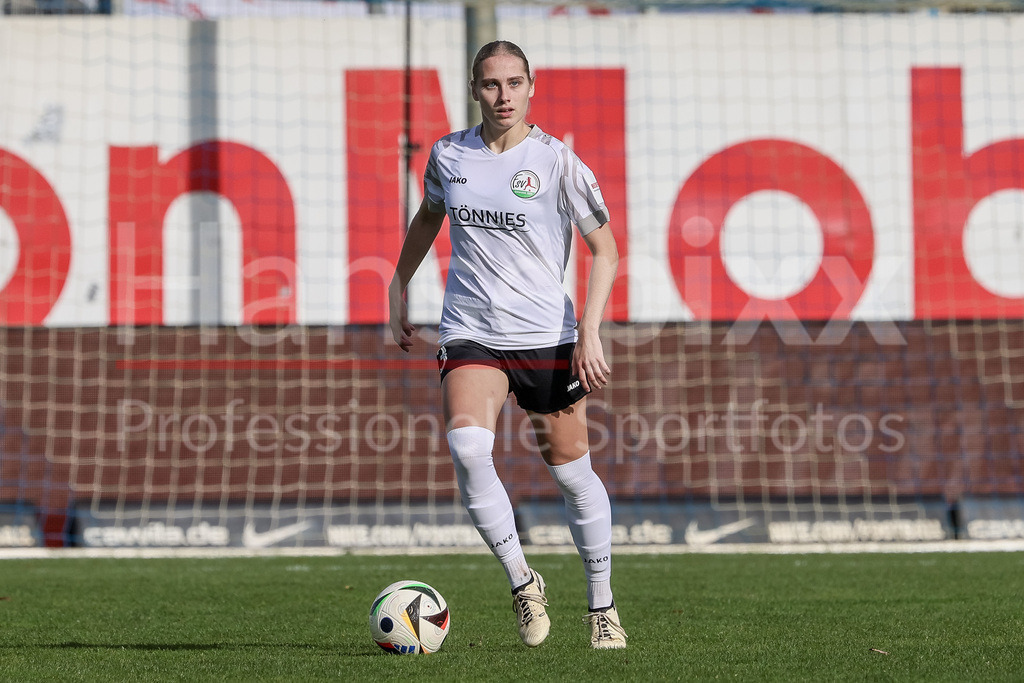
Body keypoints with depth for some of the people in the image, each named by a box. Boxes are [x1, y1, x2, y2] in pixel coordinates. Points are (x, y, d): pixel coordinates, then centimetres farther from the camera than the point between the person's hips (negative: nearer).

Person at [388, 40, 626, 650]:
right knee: (468, 448, -23)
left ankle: (602, 607, 22)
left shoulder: (555, 160, -5)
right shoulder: (448, 155, 5)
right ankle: (523, 583, -8)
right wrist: (398, 288, 25)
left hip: (547, 336, -1)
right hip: (470, 335, 2)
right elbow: (428, 216, 26)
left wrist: (589, 333, -13)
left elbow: (606, 250, -3)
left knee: (571, 470, 4)